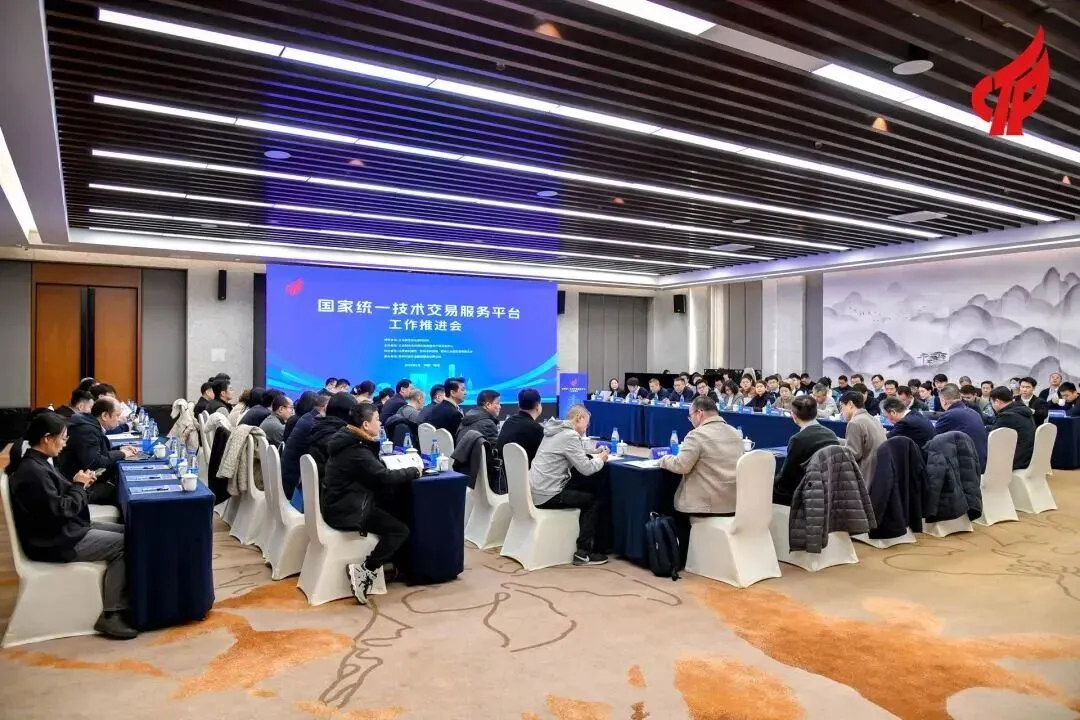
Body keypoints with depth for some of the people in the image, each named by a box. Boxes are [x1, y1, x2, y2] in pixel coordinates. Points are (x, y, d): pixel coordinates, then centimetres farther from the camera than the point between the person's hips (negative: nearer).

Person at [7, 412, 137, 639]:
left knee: (124, 531, 5)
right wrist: (78, 485, -10)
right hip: (54, 541, -10)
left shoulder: (37, 463, 9)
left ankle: (120, 603, 8)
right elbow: (60, 509, -24)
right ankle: (111, 615, -8)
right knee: (122, 544, -13)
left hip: (65, 529, 10)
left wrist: (79, 484, 0)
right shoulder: (32, 471, -23)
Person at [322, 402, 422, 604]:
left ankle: (395, 563, 13)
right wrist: (413, 470, -9)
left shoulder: (348, 439, 8)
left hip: (340, 503, 10)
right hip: (345, 510, -10)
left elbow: (375, 470, 16)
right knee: (400, 530, -8)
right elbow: (385, 477, -22)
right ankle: (365, 570, -9)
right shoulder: (356, 450, -22)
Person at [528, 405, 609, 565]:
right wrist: (601, 459, 2)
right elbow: (586, 469, -16)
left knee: (587, 489, 21)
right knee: (595, 499, 3)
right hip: (547, 495, -9)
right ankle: (583, 552, 2)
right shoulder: (570, 435, -16)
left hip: (536, 490, 9)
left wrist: (594, 455, 11)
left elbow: (577, 458, 21)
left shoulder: (557, 430, 13)